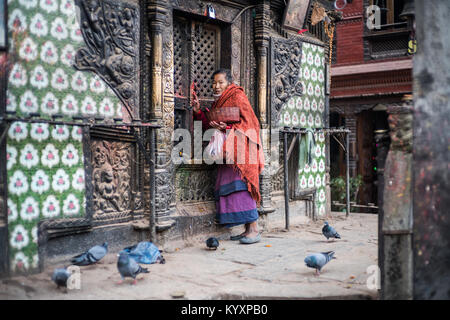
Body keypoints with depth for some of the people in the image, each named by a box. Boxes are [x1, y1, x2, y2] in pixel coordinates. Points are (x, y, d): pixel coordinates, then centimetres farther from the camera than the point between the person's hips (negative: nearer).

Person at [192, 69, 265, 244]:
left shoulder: (237, 96, -3)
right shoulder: (217, 102, 21)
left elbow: (248, 122, -11)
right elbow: (209, 125, 18)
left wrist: (227, 128, -23)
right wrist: (198, 111, 6)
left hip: (240, 148, -8)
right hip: (228, 151, 8)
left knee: (240, 184, -16)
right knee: (228, 187, 2)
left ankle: (254, 230, -16)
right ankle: (247, 230, 4)